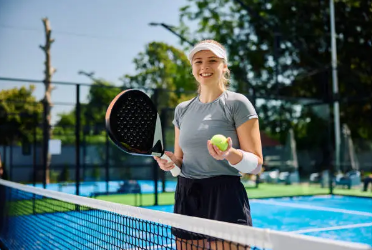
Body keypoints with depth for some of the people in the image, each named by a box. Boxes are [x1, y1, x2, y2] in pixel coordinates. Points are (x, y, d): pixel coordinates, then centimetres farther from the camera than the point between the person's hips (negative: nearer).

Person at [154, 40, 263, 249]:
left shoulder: (237, 103, -5)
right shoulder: (182, 109, 11)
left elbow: (256, 163, -6)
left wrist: (230, 154, -25)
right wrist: (170, 162, -5)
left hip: (225, 201, -5)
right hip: (186, 199, 5)